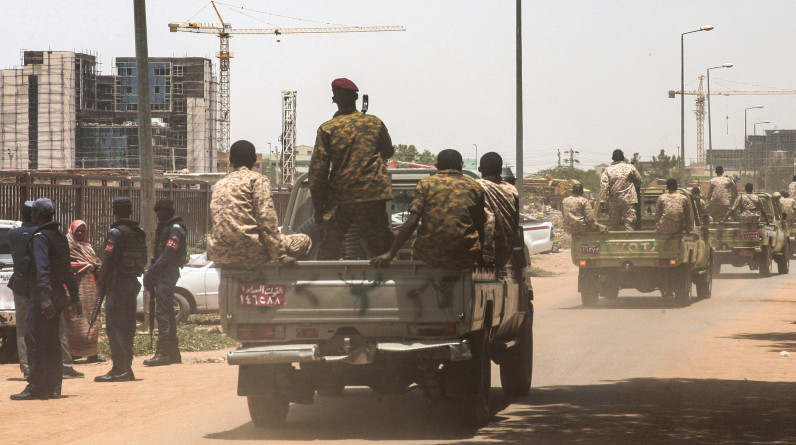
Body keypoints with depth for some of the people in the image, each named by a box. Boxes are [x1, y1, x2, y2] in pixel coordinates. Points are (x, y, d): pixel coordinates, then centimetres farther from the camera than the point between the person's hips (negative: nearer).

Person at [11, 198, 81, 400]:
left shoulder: (40, 237, -12)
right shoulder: (60, 237, 15)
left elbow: (42, 269, -22)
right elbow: (68, 270, 18)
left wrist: (44, 298, -29)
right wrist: (75, 298, 21)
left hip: (43, 296, -9)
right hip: (59, 296, 9)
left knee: (34, 340, -8)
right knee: (51, 342, 12)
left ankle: (35, 387, -11)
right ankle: (53, 386, 13)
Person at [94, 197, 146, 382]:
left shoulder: (116, 233, -12)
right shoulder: (140, 234, 11)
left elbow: (107, 261, -15)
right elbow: (143, 261, 14)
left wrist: (100, 281, -4)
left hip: (117, 282, -8)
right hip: (133, 282, 8)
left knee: (115, 326, -7)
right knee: (128, 325, 12)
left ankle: (119, 369, -12)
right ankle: (127, 367, 14)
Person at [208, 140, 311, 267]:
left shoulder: (218, 185, 17)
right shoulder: (257, 179, 0)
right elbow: (267, 219, -9)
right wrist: (280, 255, -8)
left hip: (219, 256, 6)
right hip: (249, 253, -5)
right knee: (304, 241, 8)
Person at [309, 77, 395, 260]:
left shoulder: (327, 129, -2)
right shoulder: (375, 123, 3)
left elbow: (318, 170, -4)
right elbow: (388, 152, 21)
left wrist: (318, 205, 3)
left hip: (338, 199, -1)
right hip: (372, 196, 1)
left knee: (327, 251, 8)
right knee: (381, 248, 5)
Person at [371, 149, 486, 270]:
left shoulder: (425, 183, 4)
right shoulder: (474, 187, 8)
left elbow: (412, 221, -5)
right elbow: (480, 226, 9)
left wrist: (391, 254, -5)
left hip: (430, 255, 0)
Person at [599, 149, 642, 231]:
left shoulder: (607, 170, 2)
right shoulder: (630, 167, 1)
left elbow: (603, 186, -6)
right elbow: (639, 182, 9)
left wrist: (602, 201, -8)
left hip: (613, 201, 1)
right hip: (629, 200, -1)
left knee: (615, 225, 9)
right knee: (629, 224, -2)